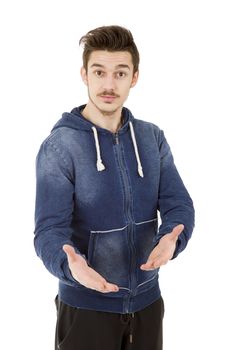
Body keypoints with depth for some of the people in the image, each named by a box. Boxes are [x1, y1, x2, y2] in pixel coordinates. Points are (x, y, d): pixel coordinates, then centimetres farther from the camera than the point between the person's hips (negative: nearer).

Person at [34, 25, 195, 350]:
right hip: (86, 305, -4)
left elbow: (179, 204, -5)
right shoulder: (59, 145, -13)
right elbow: (50, 229, -18)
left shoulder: (153, 138, 1)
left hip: (147, 299, 4)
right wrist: (70, 264, -40)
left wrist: (171, 241, -27)